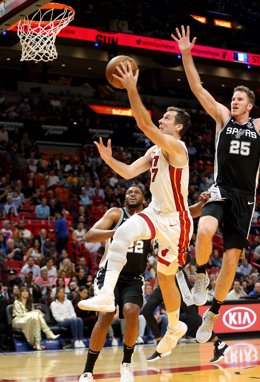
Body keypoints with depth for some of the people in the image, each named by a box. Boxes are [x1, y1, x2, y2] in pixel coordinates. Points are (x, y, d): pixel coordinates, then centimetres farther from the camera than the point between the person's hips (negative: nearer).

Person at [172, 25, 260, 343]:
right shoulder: (223, 117, 6)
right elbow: (197, 88, -2)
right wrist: (186, 55, -11)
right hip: (221, 191, -1)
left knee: (232, 259, 2)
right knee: (205, 230, -33)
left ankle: (212, 314, 17)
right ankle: (200, 275, -3)